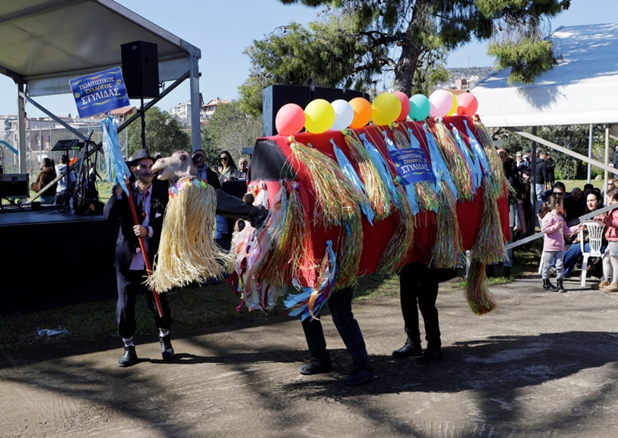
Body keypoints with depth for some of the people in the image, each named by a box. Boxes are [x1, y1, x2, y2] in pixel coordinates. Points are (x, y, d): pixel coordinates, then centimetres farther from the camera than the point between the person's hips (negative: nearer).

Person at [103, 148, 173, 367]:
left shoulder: (162, 194, 0)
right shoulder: (125, 192, 1)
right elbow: (109, 215, -13)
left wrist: (148, 231, -23)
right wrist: (118, 192, -25)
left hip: (152, 259, 0)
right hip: (127, 259, 0)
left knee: (159, 302, 8)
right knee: (125, 305, 3)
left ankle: (164, 338, 35)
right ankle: (129, 348, 20)